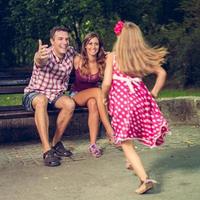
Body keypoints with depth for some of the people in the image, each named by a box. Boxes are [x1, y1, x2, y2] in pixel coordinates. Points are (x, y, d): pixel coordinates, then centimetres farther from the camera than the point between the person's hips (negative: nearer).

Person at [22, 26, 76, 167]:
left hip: (55, 95, 5)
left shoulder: (71, 52, -4)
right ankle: (47, 151, -41)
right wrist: (39, 58, -72)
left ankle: (56, 143, -8)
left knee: (70, 104, -27)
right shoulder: (45, 54, -22)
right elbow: (39, 61, -48)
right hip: (34, 94, -5)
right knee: (42, 100, -39)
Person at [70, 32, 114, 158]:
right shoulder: (78, 60, -10)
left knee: (93, 103, -35)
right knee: (97, 91, -33)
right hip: (76, 95, -2)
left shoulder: (102, 62, -7)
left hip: (92, 96, 2)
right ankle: (109, 130, -34)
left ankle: (93, 144, -35)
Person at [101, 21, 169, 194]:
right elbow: (162, 73, 7)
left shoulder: (113, 57, -3)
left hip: (121, 100, -4)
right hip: (141, 98, 4)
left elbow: (107, 83, -9)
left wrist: (104, 98, 9)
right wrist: (154, 93, 16)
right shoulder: (143, 56, 7)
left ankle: (145, 178, -9)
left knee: (127, 144, 2)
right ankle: (134, 164, 39)